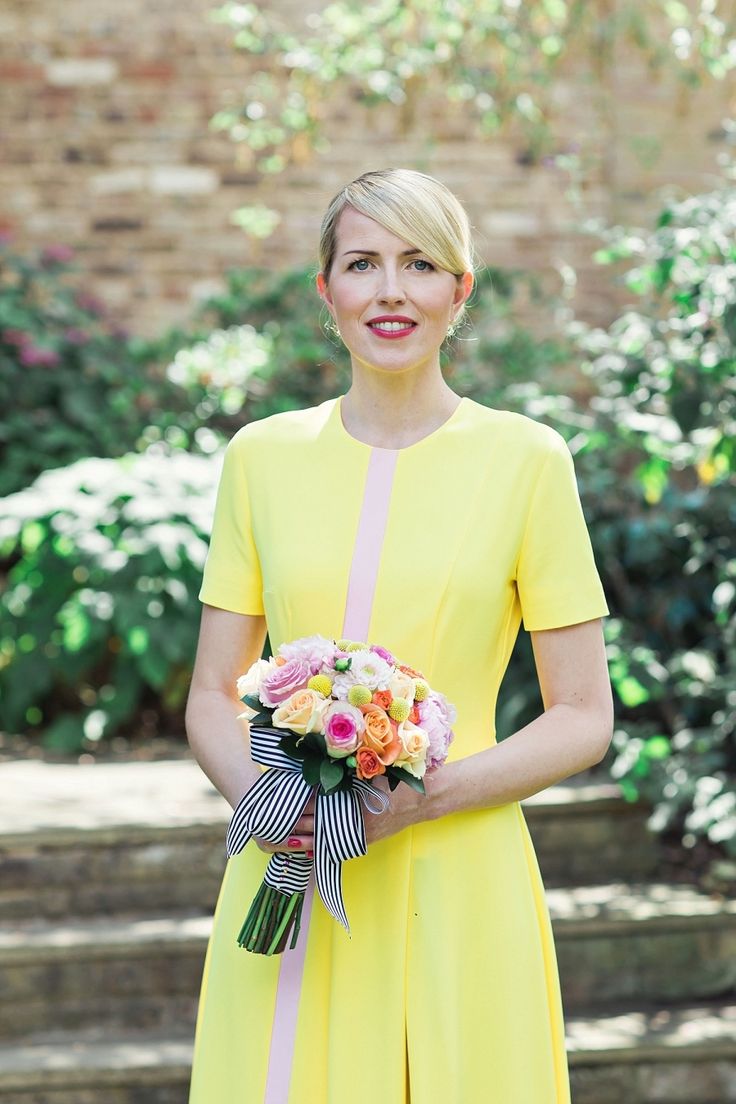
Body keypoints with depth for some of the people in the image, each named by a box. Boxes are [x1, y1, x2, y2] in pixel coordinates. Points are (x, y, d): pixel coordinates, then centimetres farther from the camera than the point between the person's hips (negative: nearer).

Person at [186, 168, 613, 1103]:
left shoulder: (525, 458, -1)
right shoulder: (262, 455, 6)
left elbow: (584, 719, 0)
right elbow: (211, 697, 11)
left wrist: (423, 797, -14)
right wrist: (256, 796, -10)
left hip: (456, 889, -2)